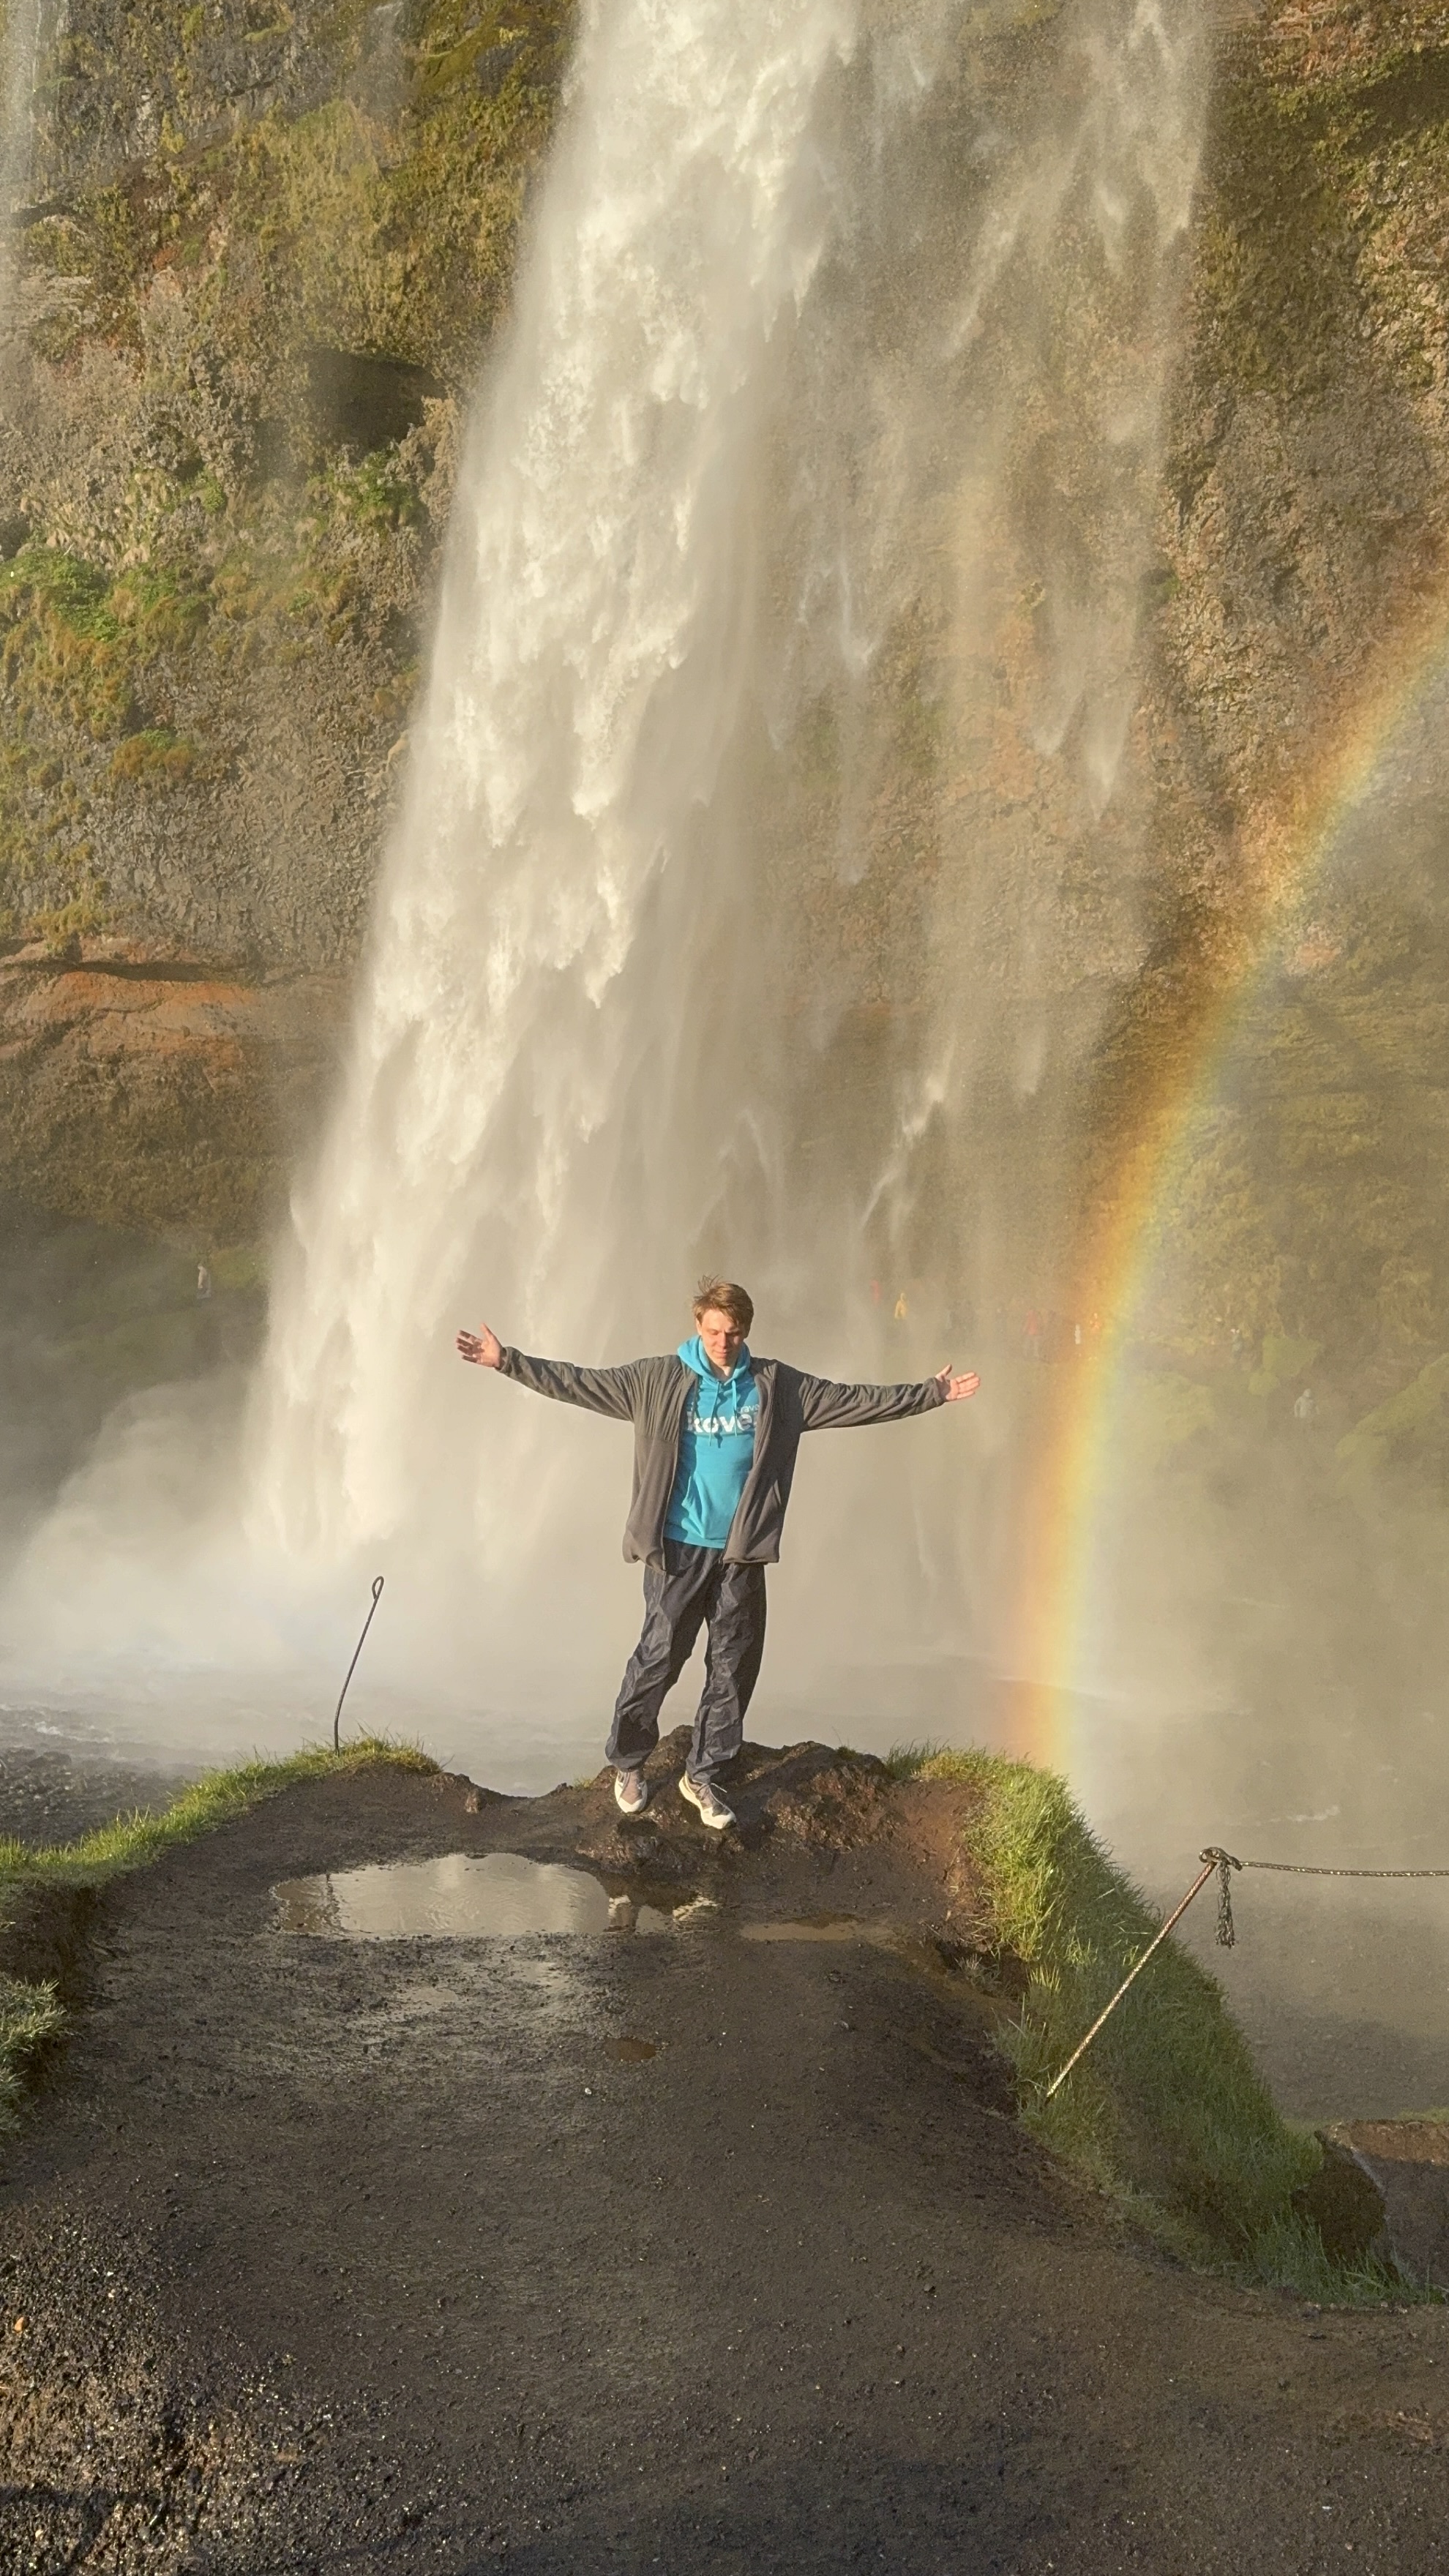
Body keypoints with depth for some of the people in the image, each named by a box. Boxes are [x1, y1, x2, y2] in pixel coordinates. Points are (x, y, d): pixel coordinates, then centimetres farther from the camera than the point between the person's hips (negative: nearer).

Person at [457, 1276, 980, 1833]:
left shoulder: (778, 1387, 1)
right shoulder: (656, 1381, -5)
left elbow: (856, 1401, 5)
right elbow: (576, 1383, -5)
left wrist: (931, 1393, 3)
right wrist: (506, 1361, -12)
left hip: (740, 1552, 3)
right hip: (678, 1548, -2)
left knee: (734, 1667, 7)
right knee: (658, 1658, 2)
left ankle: (702, 1776, 22)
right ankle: (627, 1764, 22)